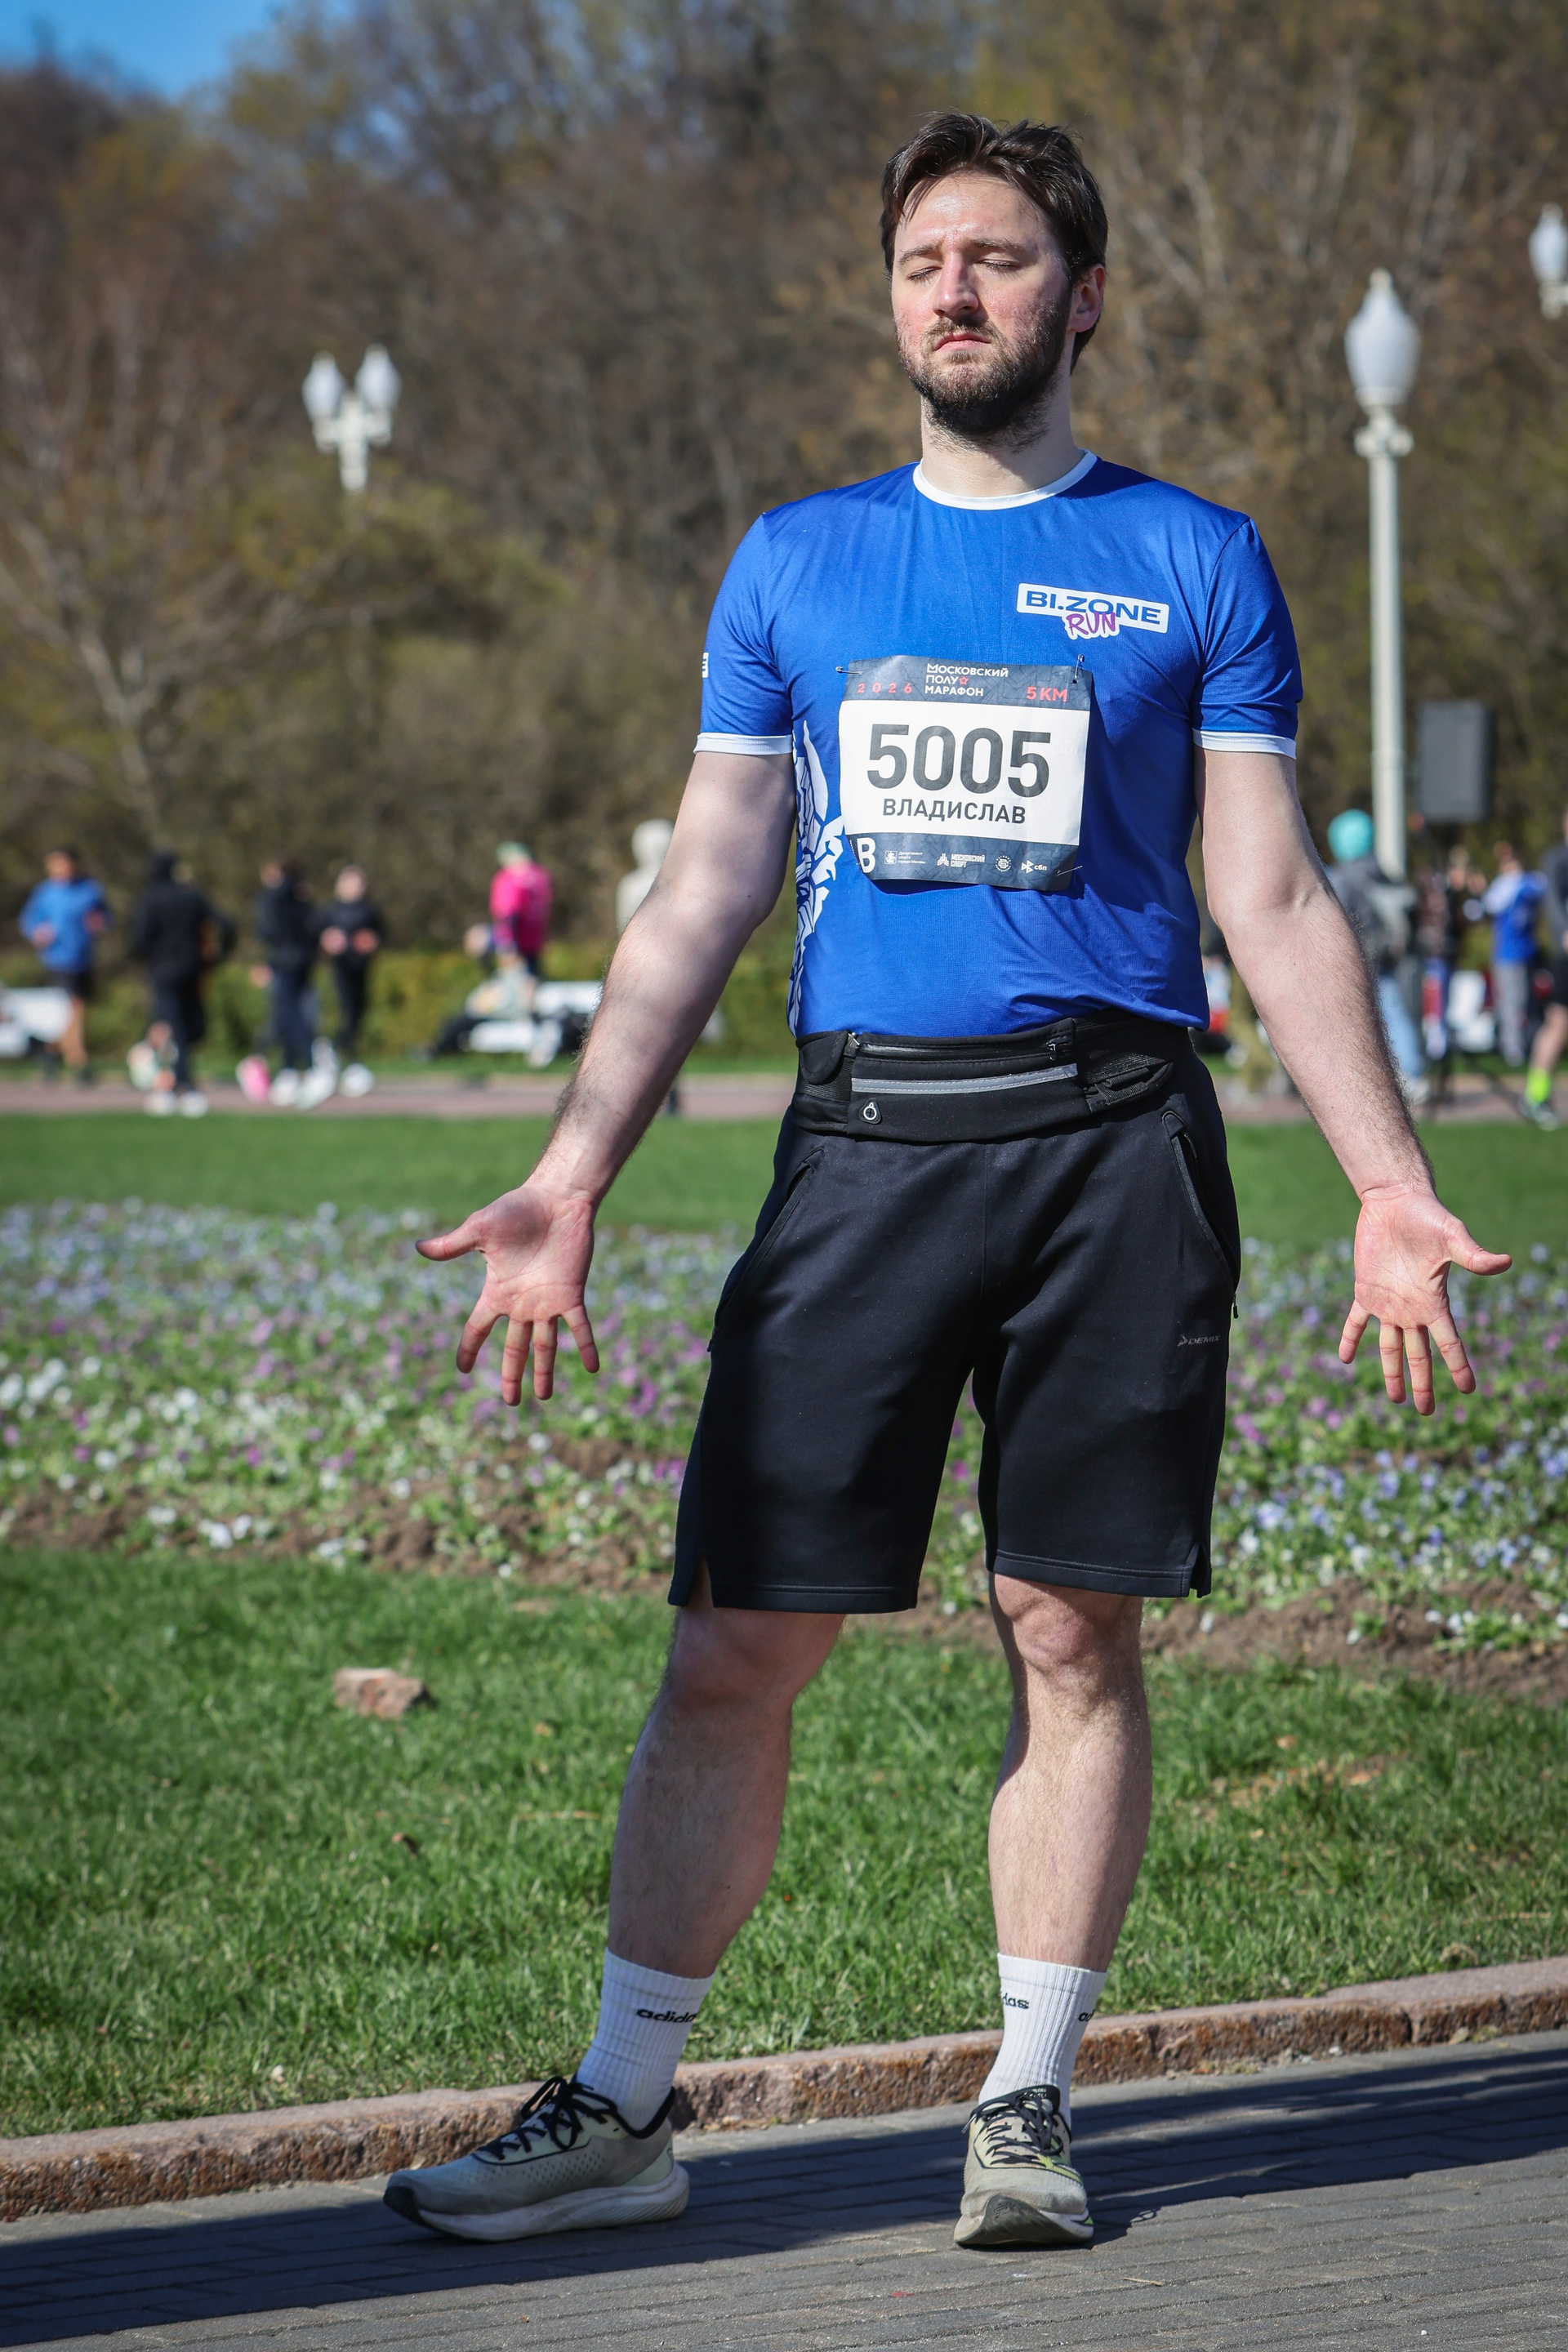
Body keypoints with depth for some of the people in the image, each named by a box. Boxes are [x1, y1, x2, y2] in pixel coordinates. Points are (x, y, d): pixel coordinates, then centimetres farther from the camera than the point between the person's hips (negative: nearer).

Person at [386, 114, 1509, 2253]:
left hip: (1111, 1143, -1)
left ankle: (1029, 2109, 12)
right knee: (738, 1643, -1)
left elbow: (1275, 900, 7)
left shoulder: (1194, 561, 8)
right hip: (864, 1137, 1)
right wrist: (573, 1175, 4)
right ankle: (620, 2112, 7)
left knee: (1076, 1633, 1)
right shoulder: (798, 561, 13)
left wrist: (1394, 1184, -2)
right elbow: (707, 895, 13)